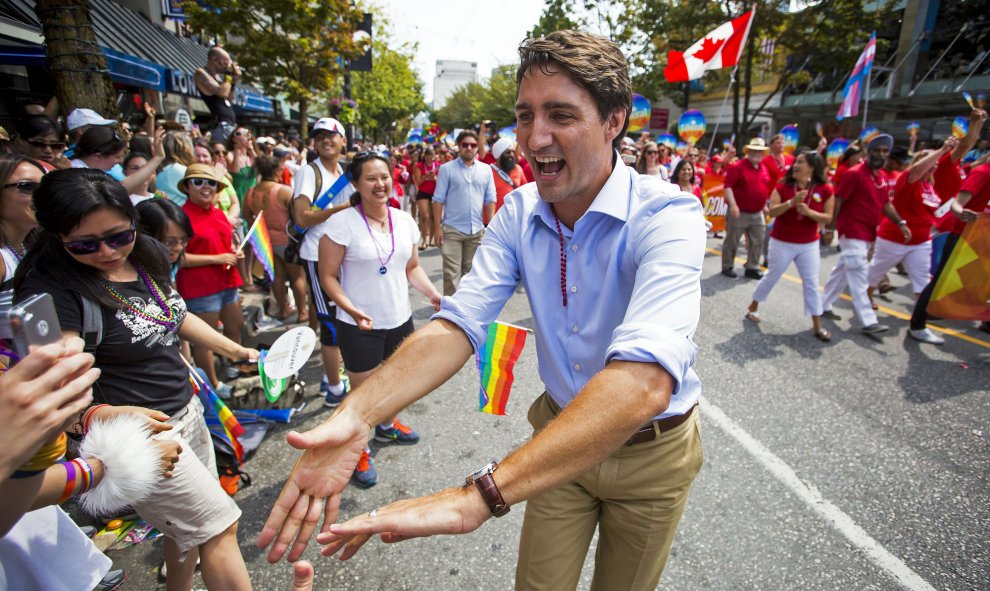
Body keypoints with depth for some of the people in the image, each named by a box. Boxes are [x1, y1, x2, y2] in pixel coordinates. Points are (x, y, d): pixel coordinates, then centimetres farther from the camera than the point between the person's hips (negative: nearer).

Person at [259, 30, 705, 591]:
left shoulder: (667, 217, -28)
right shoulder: (520, 212, -11)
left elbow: (642, 382, -43)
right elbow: (459, 321, -22)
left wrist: (478, 497, -51)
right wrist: (355, 416, -37)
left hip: (650, 450, -2)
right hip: (561, 435, 3)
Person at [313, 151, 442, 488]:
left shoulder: (404, 221, 1)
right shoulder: (342, 223, -15)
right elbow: (328, 276, -13)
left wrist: (434, 295, -6)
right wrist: (351, 309, -27)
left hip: (400, 319, 6)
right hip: (360, 325, -5)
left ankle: (387, 426, 52)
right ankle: (359, 452, 33)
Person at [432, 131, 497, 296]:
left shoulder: (485, 170, 8)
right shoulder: (446, 169, 0)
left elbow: (490, 200, 8)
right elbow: (438, 200, -2)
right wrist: (437, 227, -8)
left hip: (477, 230, 3)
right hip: (452, 229, -3)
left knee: (470, 271, 14)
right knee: (451, 272, -3)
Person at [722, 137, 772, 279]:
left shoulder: (764, 168, 12)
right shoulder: (737, 166, -11)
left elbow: (766, 188, 23)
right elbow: (728, 186, -18)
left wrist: (765, 205, 21)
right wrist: (733, 205, -26)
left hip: (758, 214, 7)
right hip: (740, 212, -6)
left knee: (757, 242, 8)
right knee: (732, 242, 3)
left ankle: (752, 268, 19)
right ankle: (727, 267, 16)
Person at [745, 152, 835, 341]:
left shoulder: (825, 190, -6)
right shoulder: (783, 186, -8)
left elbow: (828, 218, -6)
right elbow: (772, 211, -16)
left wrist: (808, 211, -23)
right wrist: (791, 202, -31)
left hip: (809, 245, 1)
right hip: (782, 243, -1)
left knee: (812, 283, 3)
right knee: (771, 277, 11)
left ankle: (817, 326, 10)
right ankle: (753, 307, 32)